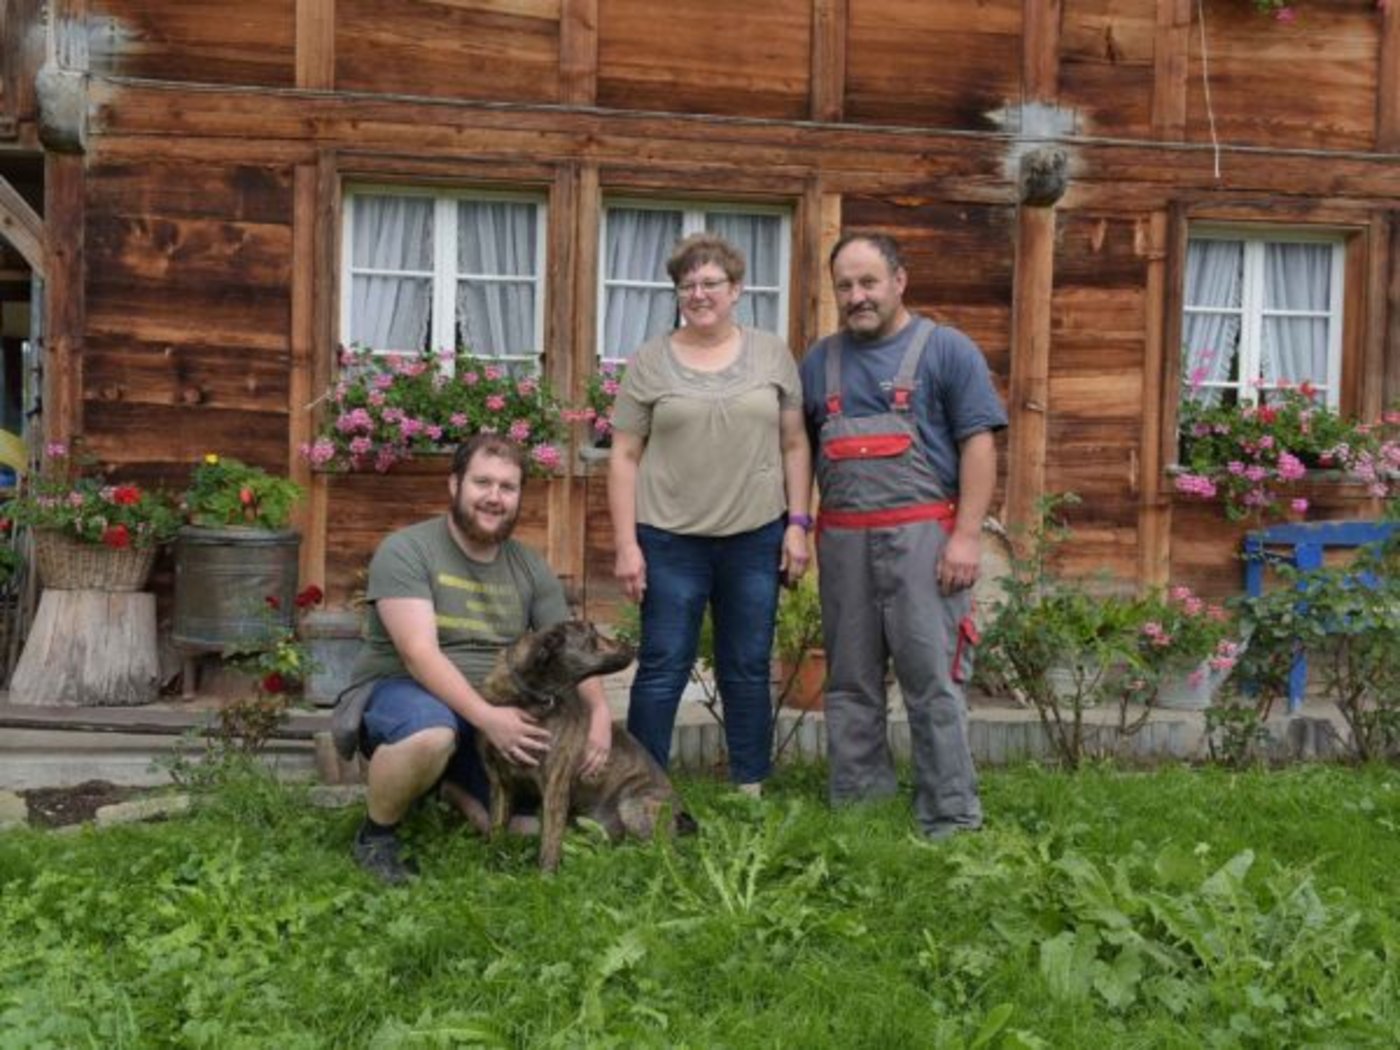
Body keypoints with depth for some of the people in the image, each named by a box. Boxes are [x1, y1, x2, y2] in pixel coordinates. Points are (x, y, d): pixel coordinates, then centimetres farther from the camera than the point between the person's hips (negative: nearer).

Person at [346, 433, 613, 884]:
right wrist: (487, 717, -33)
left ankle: (458, 789, 22)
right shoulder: (406, 551, -12)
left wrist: (600, 711, -17)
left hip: (493, 715, 6)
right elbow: (419, 652, -22)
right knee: (431, 732, -40)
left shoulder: (530, 568, 5)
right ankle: (375, 834, -10)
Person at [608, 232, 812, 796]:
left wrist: (797, 524, 0)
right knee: (662, 670, 4)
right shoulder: (649, 361, 2)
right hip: (670, 542, -1)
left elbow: (794, 446, 8)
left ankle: (752, 790, 22)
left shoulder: (772, 354, 6)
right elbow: (624, 457, 1)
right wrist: (626, 544, -5)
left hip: (756, 540, 2)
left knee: (748, 671, 11)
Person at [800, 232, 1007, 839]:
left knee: (933, 681, -4)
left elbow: (979, 445, -4)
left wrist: (967, 536, -12)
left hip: (920, 535, -5)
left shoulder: (946, 350, 2)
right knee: (849, 684, 10)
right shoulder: (819, 361, 16)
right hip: (841, 539, 5)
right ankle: (853, 807, 21)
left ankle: (951, 822, 4)